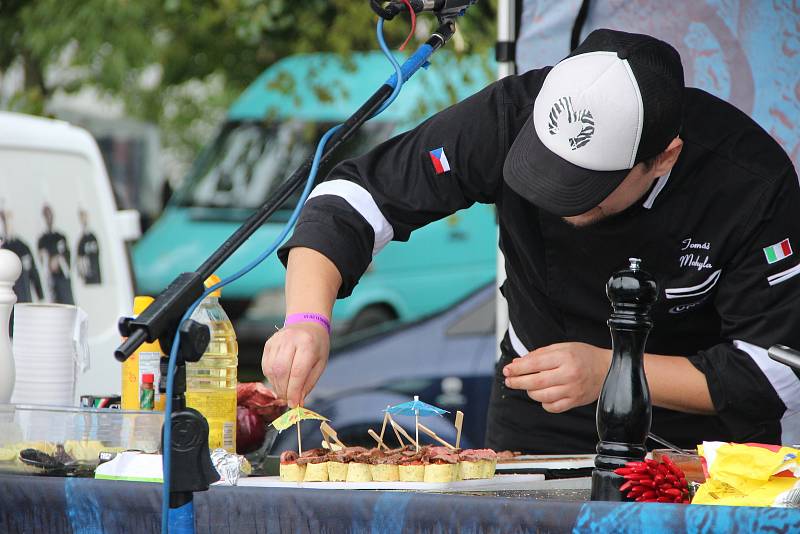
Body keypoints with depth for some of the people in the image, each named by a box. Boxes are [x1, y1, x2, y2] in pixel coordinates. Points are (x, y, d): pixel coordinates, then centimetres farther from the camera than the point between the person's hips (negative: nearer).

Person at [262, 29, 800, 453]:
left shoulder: (751, 181, -28)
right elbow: (357, 194, -19)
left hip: (699, 432, -1)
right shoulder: (514, 114, -23)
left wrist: (608, 371, -28)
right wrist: (307, 319, -36)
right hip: (538, 426, 2)